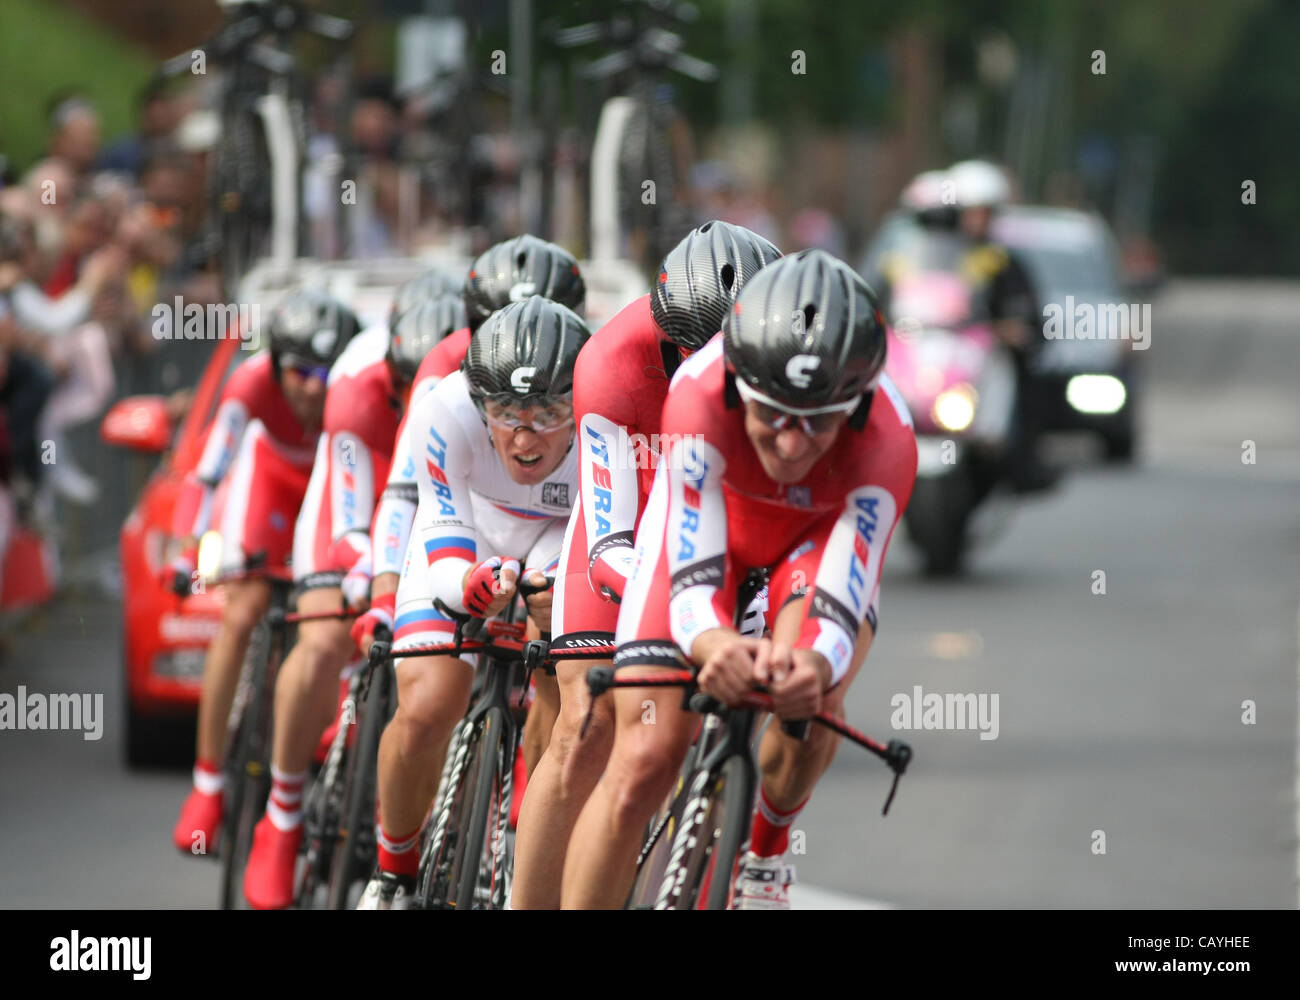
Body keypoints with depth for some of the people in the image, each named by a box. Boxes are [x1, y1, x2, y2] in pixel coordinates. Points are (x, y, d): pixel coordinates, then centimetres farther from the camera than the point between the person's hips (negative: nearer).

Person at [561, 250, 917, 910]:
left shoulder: (886, 439, -38)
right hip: (704, 520, 0)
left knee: (810, 705, -30)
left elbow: (840, 609, -41)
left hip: (821, 529, 0)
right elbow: (692, 581, -42)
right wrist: (715, 645, -65)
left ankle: (764, 854, 0)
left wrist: (816, 666, -65)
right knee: (644, 760, -13)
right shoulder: (700, 392, -40)